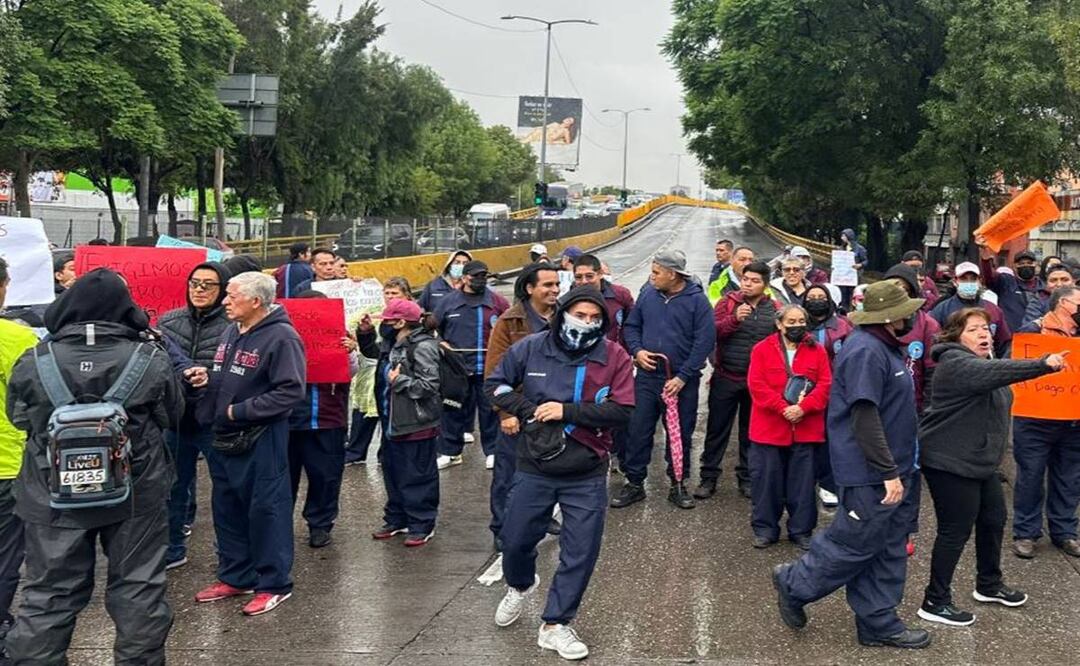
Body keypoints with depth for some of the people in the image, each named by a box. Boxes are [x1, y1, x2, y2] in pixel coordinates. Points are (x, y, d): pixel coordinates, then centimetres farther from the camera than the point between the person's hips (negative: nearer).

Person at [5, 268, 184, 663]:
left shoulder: (33, 363, -9)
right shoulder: (152, 361, -12)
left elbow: (17, 418, 7)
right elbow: (173, 416, 3)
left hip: (54, 497, 1)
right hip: (137, 495, -1)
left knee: (49, 594, 12)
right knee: (138, 590, 13)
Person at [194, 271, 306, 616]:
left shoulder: (281, 337, -15)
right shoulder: (230, 332, 11)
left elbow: (291, 391, -21)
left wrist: (240, 411, -19)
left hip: (261, 441, -9)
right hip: (224, 437, 9)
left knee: (266, 511, 0)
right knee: (227, 510, 16)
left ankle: (274, 584, 12)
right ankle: (235, 576, 30)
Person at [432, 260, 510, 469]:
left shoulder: (496, 301, 1)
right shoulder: (449, 302, 6)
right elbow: (433, 326, 17)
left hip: (488, 368, -1)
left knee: (490, 410, 4)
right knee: (453, 411, 7)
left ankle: (492, 451, 16)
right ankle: (450, 452, 18)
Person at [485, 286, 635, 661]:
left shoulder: (614, 358, -10)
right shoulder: (531, 349, -6)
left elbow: (622, 410, -16)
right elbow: (495, 384, 4)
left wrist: (567, 411, -22)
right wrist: (528, 411, -11)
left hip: (587, 475, -1)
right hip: (534, 469, 1)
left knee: (581, 552, 3)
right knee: (516, 539, 13)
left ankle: (555, 625, 20)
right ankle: (520, 586, 47)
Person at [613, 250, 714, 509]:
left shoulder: (696, 300, -9)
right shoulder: (647, 293, 1)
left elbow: (705, 341, -12)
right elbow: (631, 326, 12)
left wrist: (683, 377, -15)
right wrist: (637, 350, -8)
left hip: (682, 381, -2)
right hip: (647, 376, 3)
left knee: (680, 434, 10)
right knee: (638, 431, 4)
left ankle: (678, 484, 25)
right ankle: (634, 483, 18)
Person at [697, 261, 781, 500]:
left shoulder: (775, 309, 2)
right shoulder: (728, 302, -1)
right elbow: (712, 331, -12)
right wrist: (734, 318, -26)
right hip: (725, 379, -1)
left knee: (751, 432, 12)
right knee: (717, 429, 6)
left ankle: (747, 478, 25)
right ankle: (708, 478, 16)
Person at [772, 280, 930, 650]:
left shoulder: (884, 348, 13)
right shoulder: (866, 352, -21)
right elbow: (865, 418, -26)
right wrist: (889, 472, -25)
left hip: (889, 468, 10)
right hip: (869, 473, -10)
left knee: (888, 549, 13)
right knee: (855, 543, 0)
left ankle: (879, 623, 22)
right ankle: (794, 584, 19)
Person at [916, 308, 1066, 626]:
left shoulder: (982, 362, 14)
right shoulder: (955, 363, -19)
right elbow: (997, 372, -37)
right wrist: (1044, 365, -47)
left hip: (980, 460, 10)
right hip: (950, 462, -10)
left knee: (993, 520, 18)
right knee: (956, 530, -6)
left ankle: (989, 585, 36)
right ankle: (935, 602, 4)